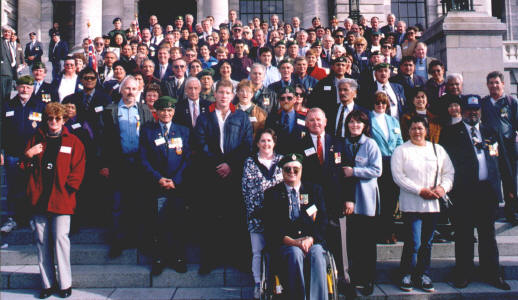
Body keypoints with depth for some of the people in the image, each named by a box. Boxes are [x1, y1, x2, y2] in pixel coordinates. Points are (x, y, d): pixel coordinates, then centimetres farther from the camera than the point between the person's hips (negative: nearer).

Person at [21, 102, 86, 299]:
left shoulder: (73, 142, 5)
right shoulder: (36, 140, 13)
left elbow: (78, 170, 2)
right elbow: (24, 168, 16)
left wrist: (66, 189, -7)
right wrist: (28, 155, -4)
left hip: (61, 199, -3)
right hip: (38, 199, 3)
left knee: (60, 238, -7)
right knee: (42, 241, 6)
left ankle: (65, 283, 5)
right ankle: (47, 283, 16)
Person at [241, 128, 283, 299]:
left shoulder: (281, 160, 12)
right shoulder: (250, 162, 8)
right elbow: (246, 188, 3)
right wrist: (254, 209, -5)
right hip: (257, 214, -1)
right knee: (258, 251, 1)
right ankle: (259, 285, 11)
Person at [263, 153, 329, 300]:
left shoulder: (315, 190, 16)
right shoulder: (272, 194, 11)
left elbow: (323, 221, 9)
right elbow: (270, 226, 2)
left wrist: (310, 239, -11)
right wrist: (292, 241, -13)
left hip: (312, 241, 1)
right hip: (285, 244, -1)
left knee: (317, 254, -31)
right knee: (295, 254, -33)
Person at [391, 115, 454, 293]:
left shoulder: (437, 149, 12)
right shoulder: (401, 151, 0)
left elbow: (449, 171, 12)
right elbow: (398, 177, -8)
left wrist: (443, 187, -7)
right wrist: (420, 190, -14)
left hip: (433, 204, 4)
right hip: (411, 204, -4)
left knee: (427, 242, 9)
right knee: (413, 242, -6)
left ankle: (423, 275, 22)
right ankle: (406, 275, 11)